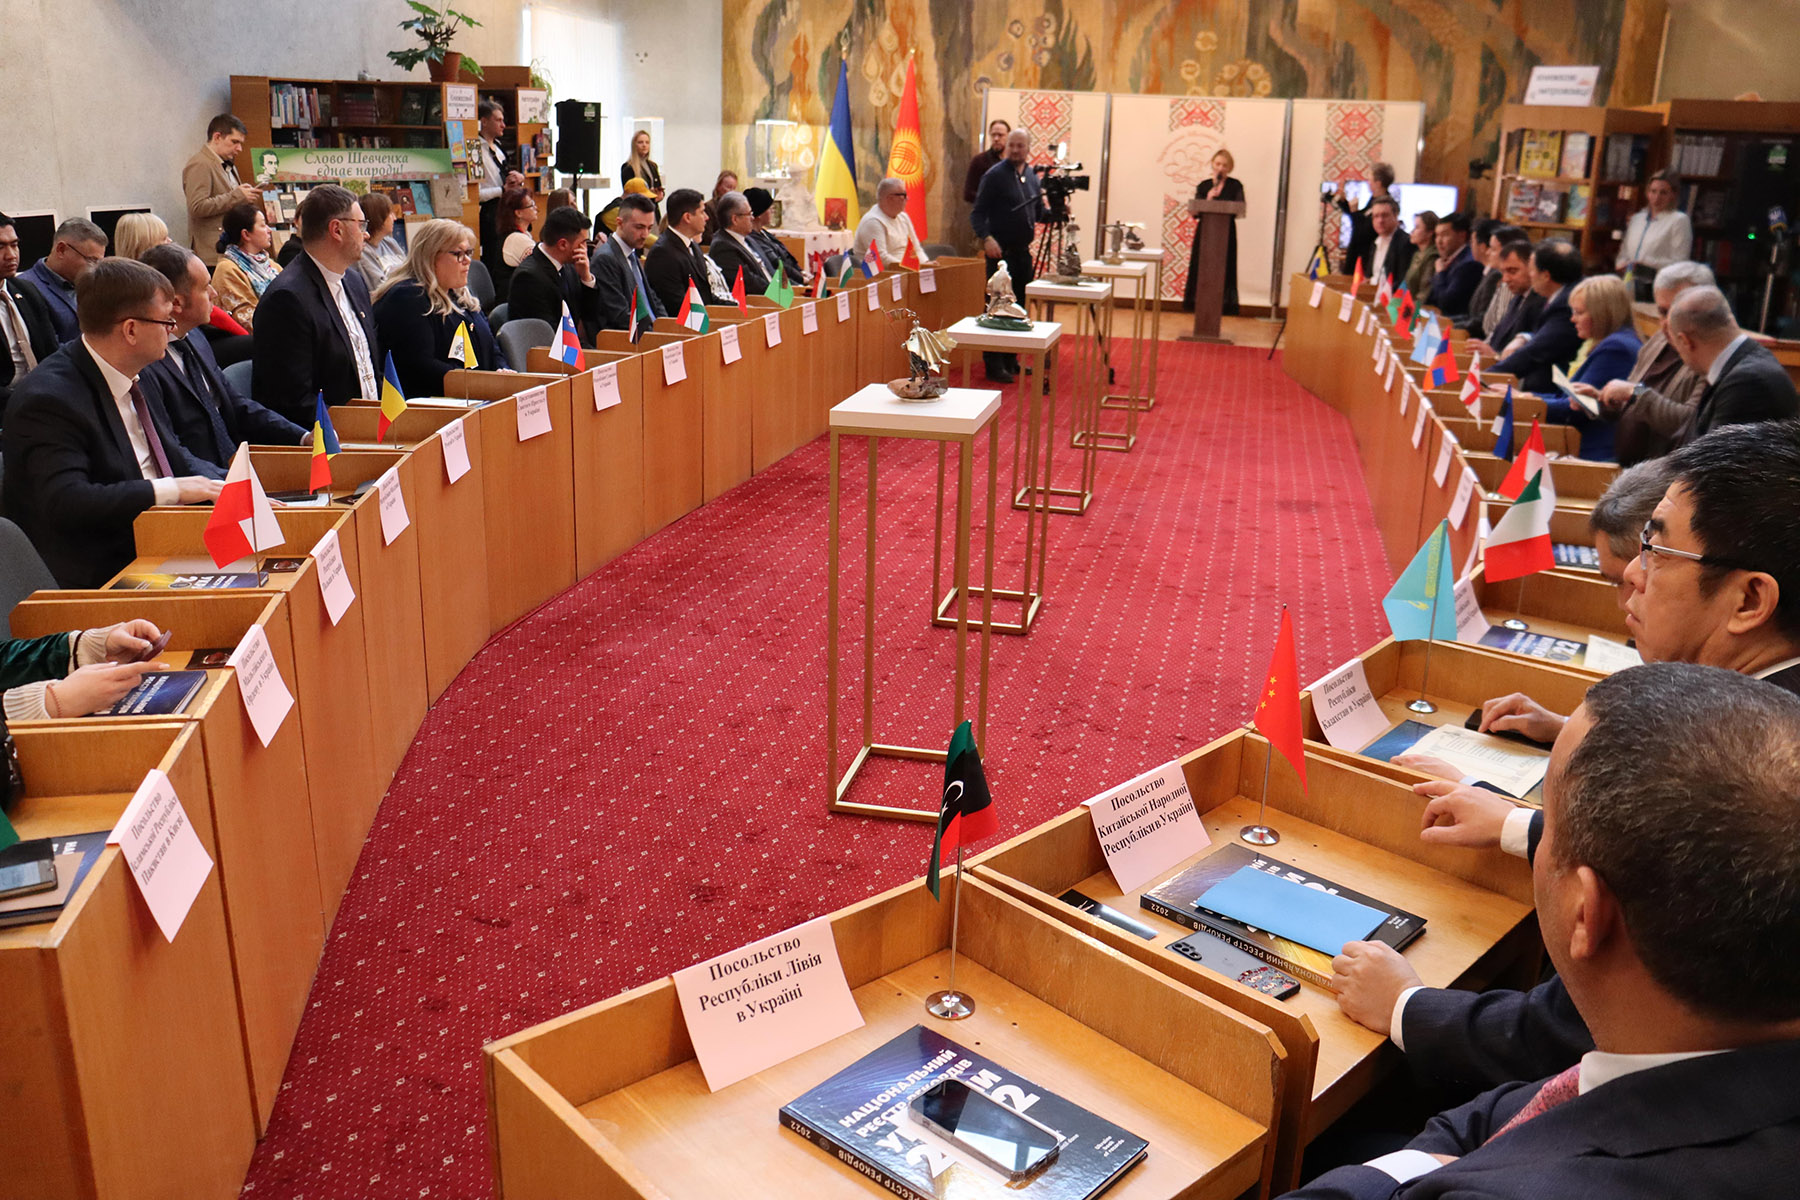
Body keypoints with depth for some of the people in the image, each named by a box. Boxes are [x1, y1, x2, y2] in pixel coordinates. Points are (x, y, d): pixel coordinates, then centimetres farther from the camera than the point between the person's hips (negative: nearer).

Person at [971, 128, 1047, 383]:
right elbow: (977, 213, -11)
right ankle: (994, 365, -3)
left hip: (1022, 250, 7)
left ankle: (1010, 360, 21)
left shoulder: (1032, 176, 12)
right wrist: (986, 238, -26)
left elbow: (1038, 213, 20)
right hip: (1000, 251, -7)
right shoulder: (995, 175, -8)